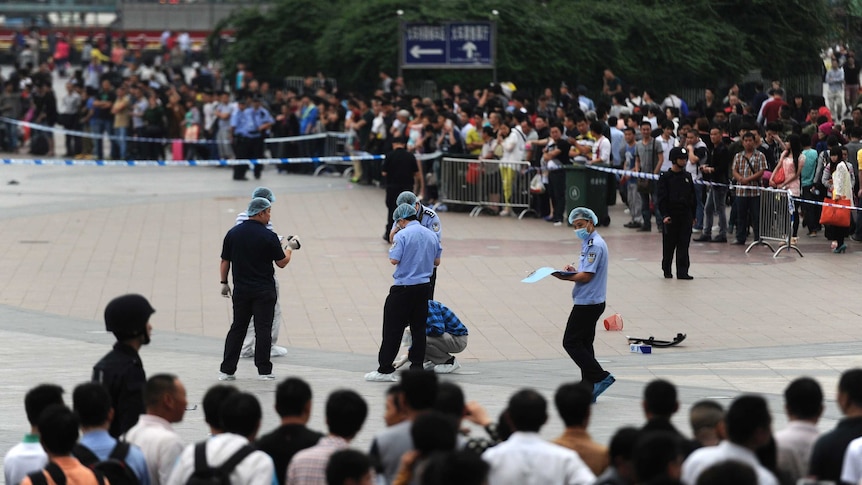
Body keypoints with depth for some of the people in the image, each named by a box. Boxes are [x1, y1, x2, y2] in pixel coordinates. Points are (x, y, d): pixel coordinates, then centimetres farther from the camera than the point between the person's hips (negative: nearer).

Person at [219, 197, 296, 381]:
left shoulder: (233, 233, 1)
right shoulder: (268, 236, -11)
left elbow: (225, 261, 5)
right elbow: (282, 262, -4)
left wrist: (224, 283, 16)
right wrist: (289, 248, 14)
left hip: (241, 290, 4)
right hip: (264, 291, -4)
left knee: (237, 328, 9)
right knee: (263, 329, 1)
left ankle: (226, 370, 7)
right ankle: (264, 370, 2)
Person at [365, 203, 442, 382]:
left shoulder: (402, 235, -13)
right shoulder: (431, 235, 7)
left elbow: (394, 260, -16)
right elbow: (436, 261, 14)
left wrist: (392, 246, 2)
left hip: (404, 287, -6)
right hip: (424, 286, 6)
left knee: (393, 328, 0)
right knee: (419, 327, 12)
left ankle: (385, 369, 2)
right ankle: (417, 366, 11)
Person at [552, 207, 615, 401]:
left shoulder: (595, 245, -17)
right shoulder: (589, 243, 15)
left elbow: (586, 276, -21)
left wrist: (564, 276, -13)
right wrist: (574, 270, 3)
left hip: (588, 303, -11)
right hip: (590, 302, 11)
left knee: (571, 343, -6)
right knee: (584, 344, 13)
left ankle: (600, 377, -7)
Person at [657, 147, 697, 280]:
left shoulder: (687, 176, 10)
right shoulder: (665, 177, -3)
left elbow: (693, 197, 15)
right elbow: (662, 198, -6)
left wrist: (693, 215, 13)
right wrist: (664, 215, -15)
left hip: (686, 216, 3)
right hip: (671, 216, -3)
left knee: (684, 245, -2)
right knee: (669, 245, 5)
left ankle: (682, 271, -2)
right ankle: (666, 270, 19)